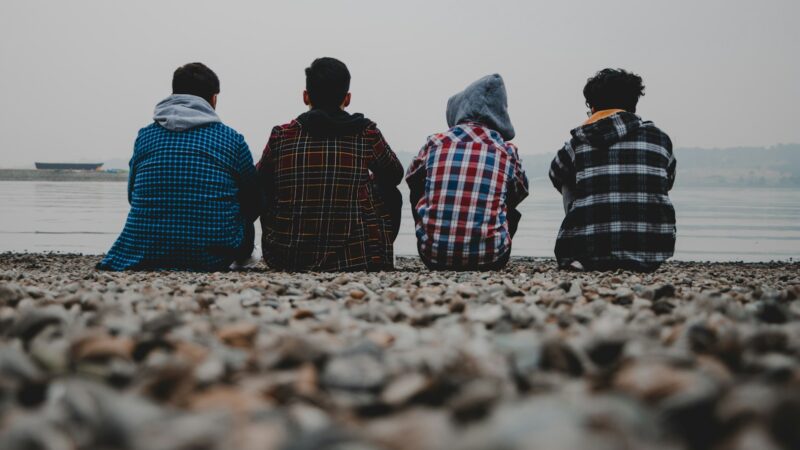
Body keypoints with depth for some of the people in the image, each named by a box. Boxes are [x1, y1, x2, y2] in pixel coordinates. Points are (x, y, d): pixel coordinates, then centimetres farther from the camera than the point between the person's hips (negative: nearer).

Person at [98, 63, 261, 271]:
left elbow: (133, 196, 16)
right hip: (213, 261, -1)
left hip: (144, 256, 1)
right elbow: (254, 203, 11)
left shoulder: (145, 135, 7)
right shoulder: (232, 139, 2)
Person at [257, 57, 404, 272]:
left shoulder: (281, 136, -2)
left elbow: (260, 184, 16)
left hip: (285, 261, 1)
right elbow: (394, 175, 16)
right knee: (391, 195, 23)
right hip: (357, 260, -1)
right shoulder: (367, 133, -4)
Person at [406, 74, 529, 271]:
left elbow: (412, 179, 22)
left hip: (434, 256, 0)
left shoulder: (435, 143, 2)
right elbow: (520, 193, 20)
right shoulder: (507, 151, 1)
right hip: (489, 260, 0)